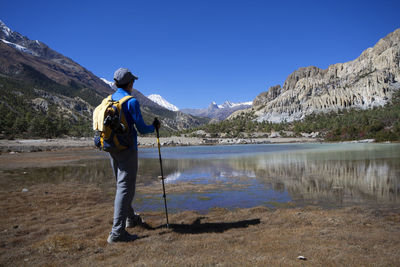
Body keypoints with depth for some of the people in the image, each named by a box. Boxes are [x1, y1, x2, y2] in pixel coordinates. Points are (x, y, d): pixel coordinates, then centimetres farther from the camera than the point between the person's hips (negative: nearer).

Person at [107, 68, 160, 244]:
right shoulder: (131, 102, -13)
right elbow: (142, 129, -13)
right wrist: (154, 127, 7)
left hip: (112, 149, 8)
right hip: (127, 149, -8)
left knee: (122, 184, 20)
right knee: (125, 187, -6)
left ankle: (130, 219, 37)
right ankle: (117, 232, -6)